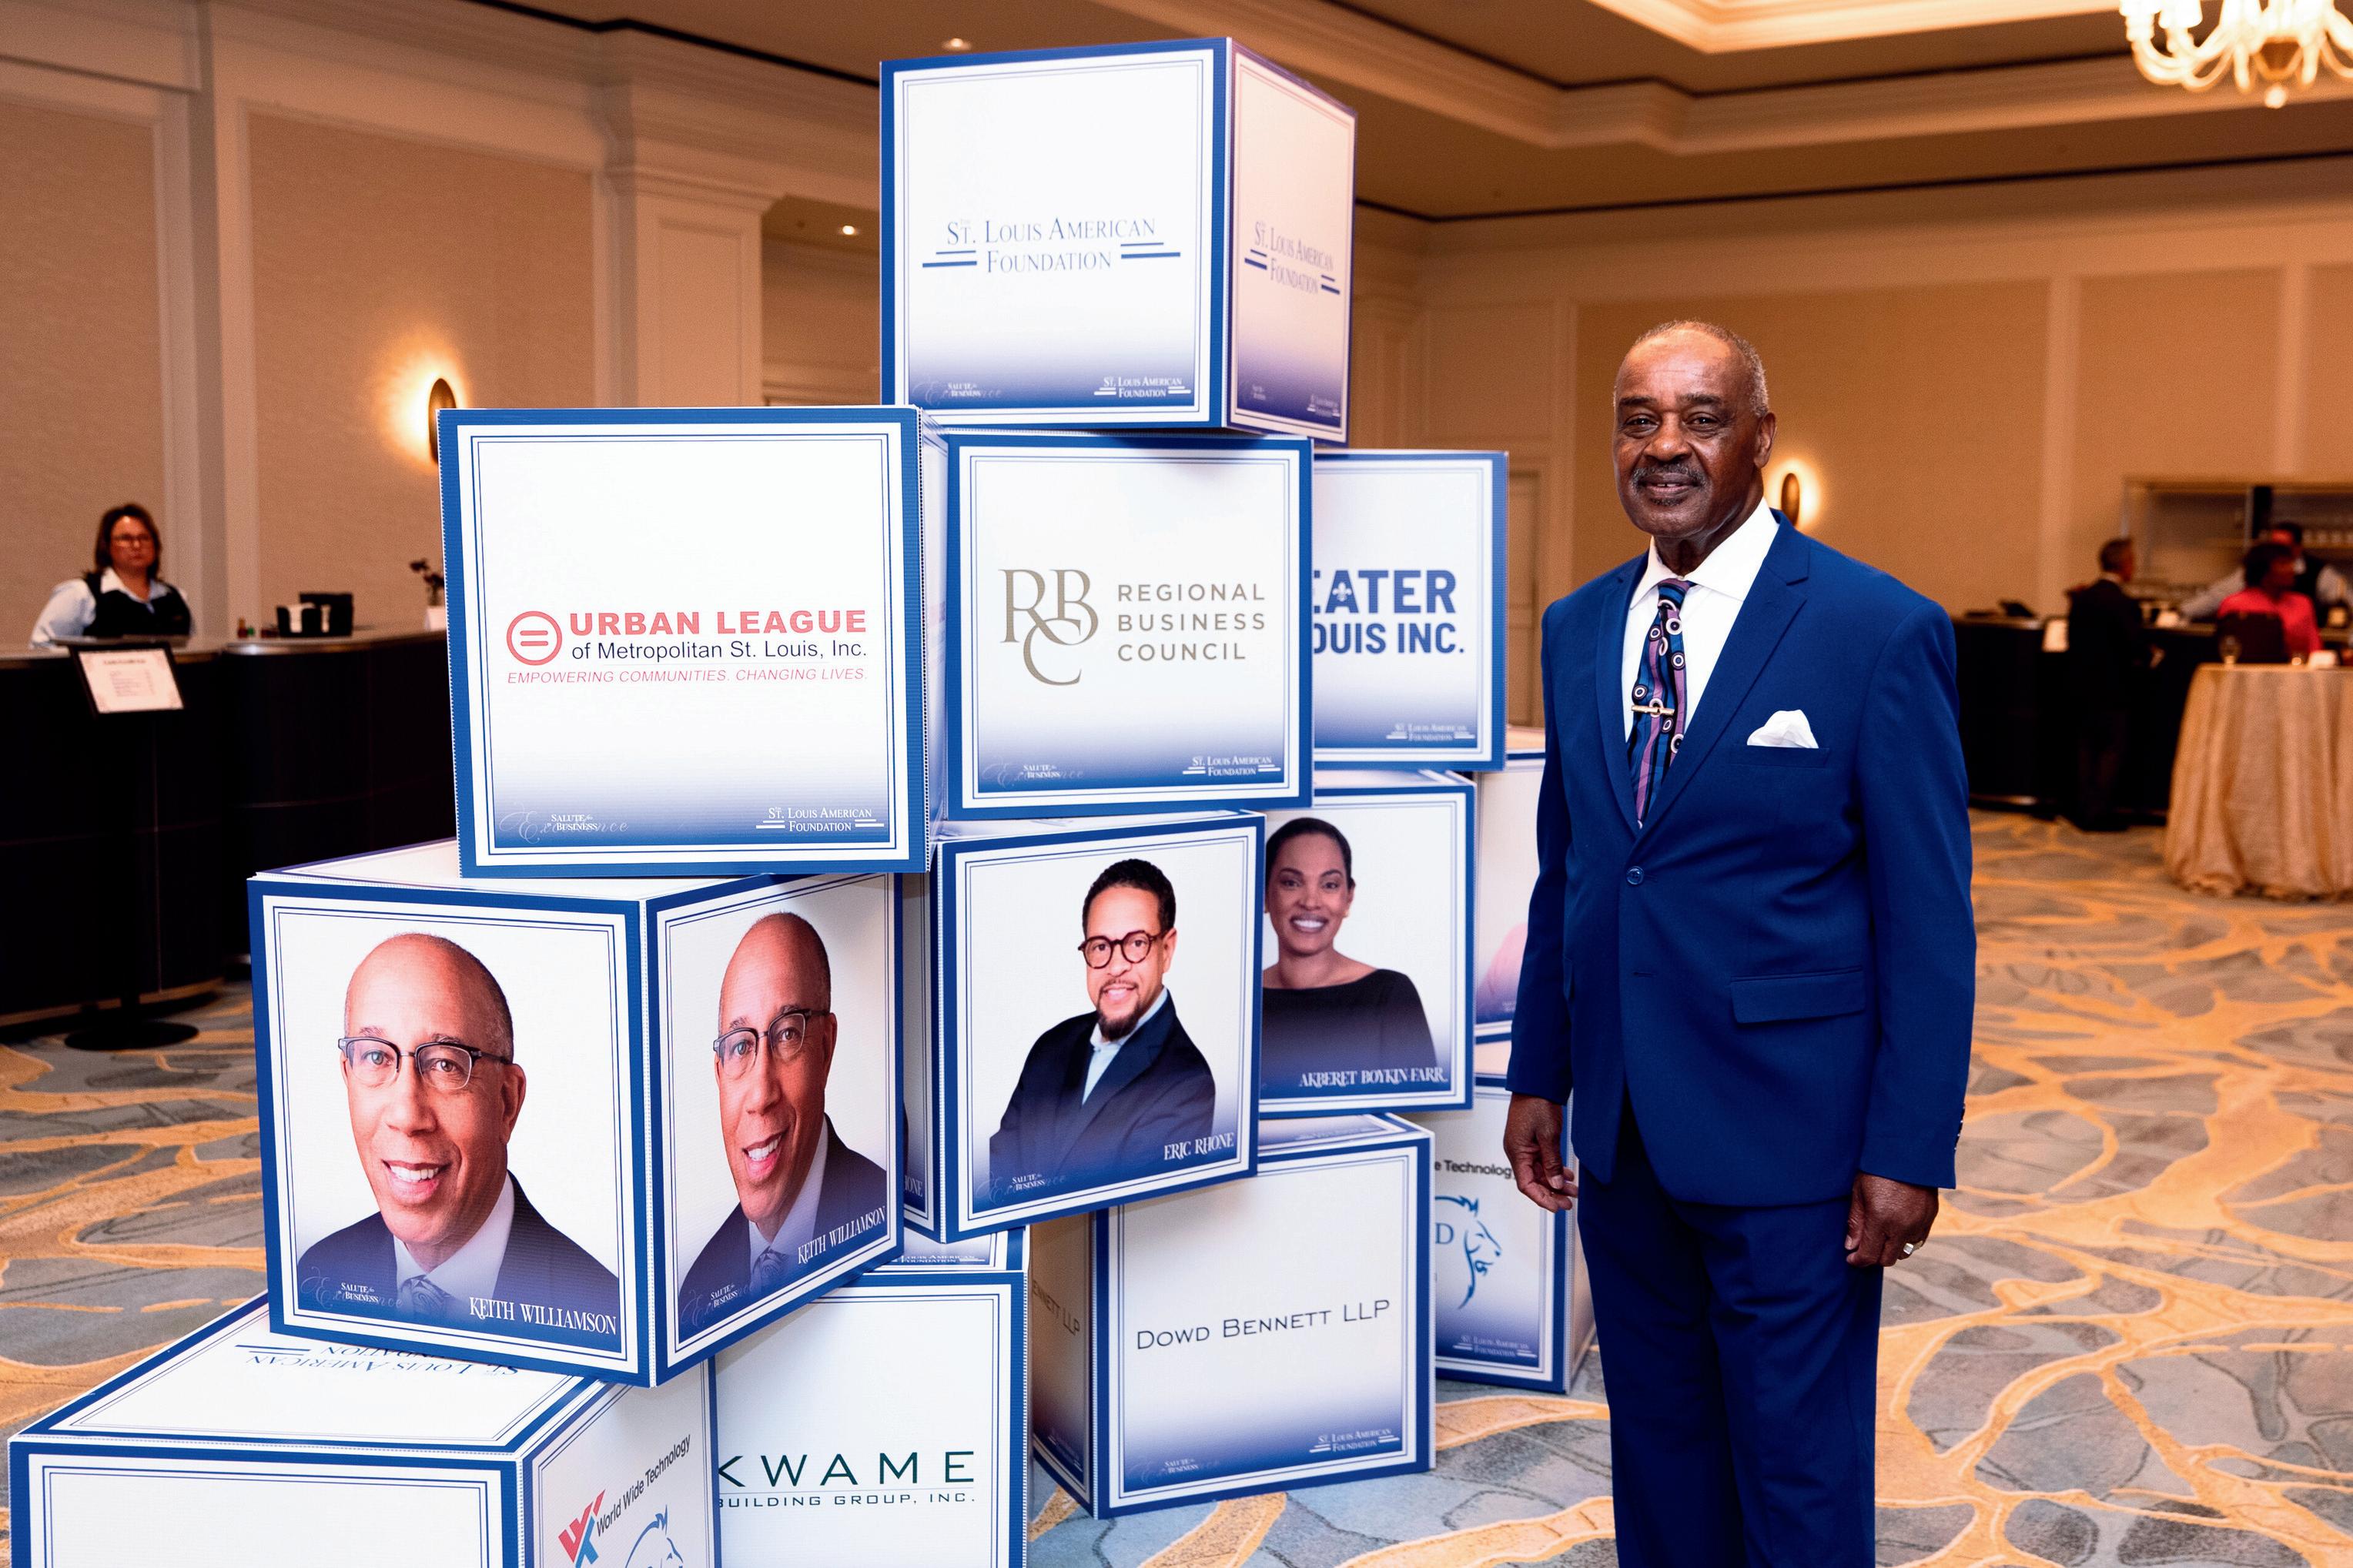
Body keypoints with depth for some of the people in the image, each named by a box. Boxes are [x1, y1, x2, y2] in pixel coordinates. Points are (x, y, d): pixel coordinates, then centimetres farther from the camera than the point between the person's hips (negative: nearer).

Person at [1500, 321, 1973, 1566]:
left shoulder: (1880, 631, -11)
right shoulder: (1577, 629, 6)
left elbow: (1929, 919, -10)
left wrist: (1909, 1149, -13)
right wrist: (1538, 1077, 10)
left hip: (1787, 1134, -5)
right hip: (1620, 1128, 5)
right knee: (1656, 1445, 19)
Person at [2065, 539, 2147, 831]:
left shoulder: (2080, 597, 3)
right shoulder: (2125, 604, -17)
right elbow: (2137, 647, -17)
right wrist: (2144, 660, 2)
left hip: (2082, 683, 7)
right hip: (2113, 686, -7)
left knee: (2086, 747, 14)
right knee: (2113, 749, 2)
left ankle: (2084, 810, 16)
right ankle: (2098, 814, 1)